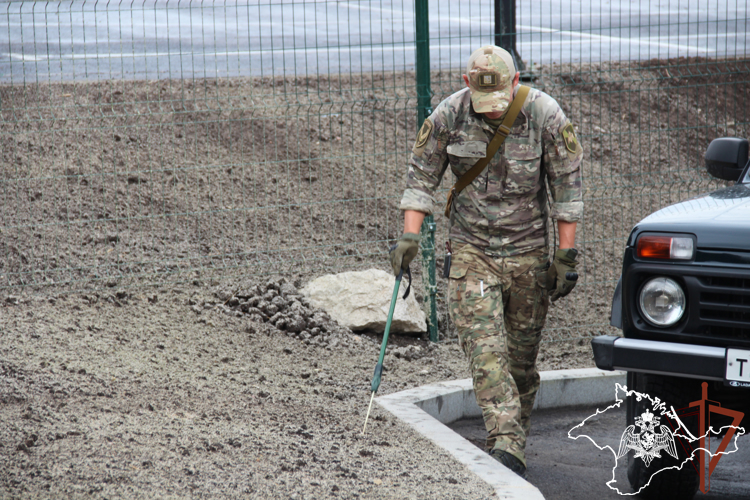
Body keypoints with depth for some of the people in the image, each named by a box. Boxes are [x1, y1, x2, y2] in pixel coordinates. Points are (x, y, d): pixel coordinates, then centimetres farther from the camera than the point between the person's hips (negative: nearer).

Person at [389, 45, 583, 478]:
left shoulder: (546, 115, -11)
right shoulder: (448, 116, -8)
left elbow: (567, 186, -4)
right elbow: (422, 176, 2)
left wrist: (566, 255, -5)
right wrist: (410, 236, -8)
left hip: (529, 254, 0)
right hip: (472, 252, 0)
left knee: (522, 358, 7)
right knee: (485, 350, -14)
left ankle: (515, 442, 21)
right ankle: (507, 448, -21)